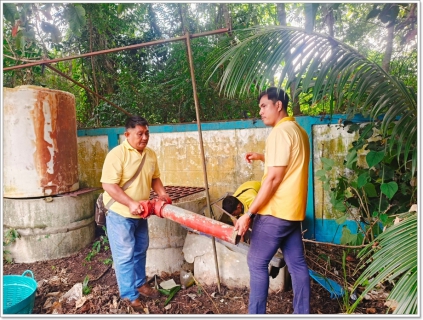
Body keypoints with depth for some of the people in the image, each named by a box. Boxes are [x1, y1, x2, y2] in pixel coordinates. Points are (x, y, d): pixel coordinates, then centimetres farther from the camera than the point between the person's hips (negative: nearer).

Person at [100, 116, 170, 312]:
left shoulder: (151, 155, 2)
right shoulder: (117, 154, -20)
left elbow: (155, 178, 14)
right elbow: (108, 185, -24)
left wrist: (162, 194, -3)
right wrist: (131, 203, -30)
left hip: (141, 214, 7)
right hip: (120, 213, -7)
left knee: (140, 251, 20)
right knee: (125, 255, 3)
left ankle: (140, 284, 39)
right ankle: (130, 296, 18)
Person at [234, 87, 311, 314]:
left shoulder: (280, 132, -15)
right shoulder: (298, 131, 14)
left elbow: (273, 178, -21)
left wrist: (249, 213, -19)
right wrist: (263, 158, 16)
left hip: (275, 211, -9)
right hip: (292, 210, 10)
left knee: (257, 262, 3)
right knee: (297, 264, 14)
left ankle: (256, 314, 14)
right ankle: (302, 313, 25)